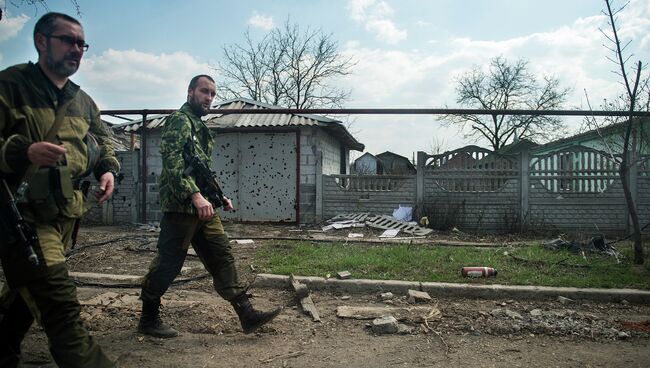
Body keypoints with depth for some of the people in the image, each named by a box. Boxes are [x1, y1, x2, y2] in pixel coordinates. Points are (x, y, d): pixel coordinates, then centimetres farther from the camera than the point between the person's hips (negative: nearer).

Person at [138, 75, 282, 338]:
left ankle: (247, 315, 7)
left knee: (222, 257, 5)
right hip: (180, 205, -9)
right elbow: (173, 162, -21)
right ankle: (148, 319, 19)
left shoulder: (201, 128, 21)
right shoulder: (179, 120, -7)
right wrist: (195, 195, -31)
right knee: (169, 264, 1)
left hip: (202, 208, 9)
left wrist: (219, 196, 17)